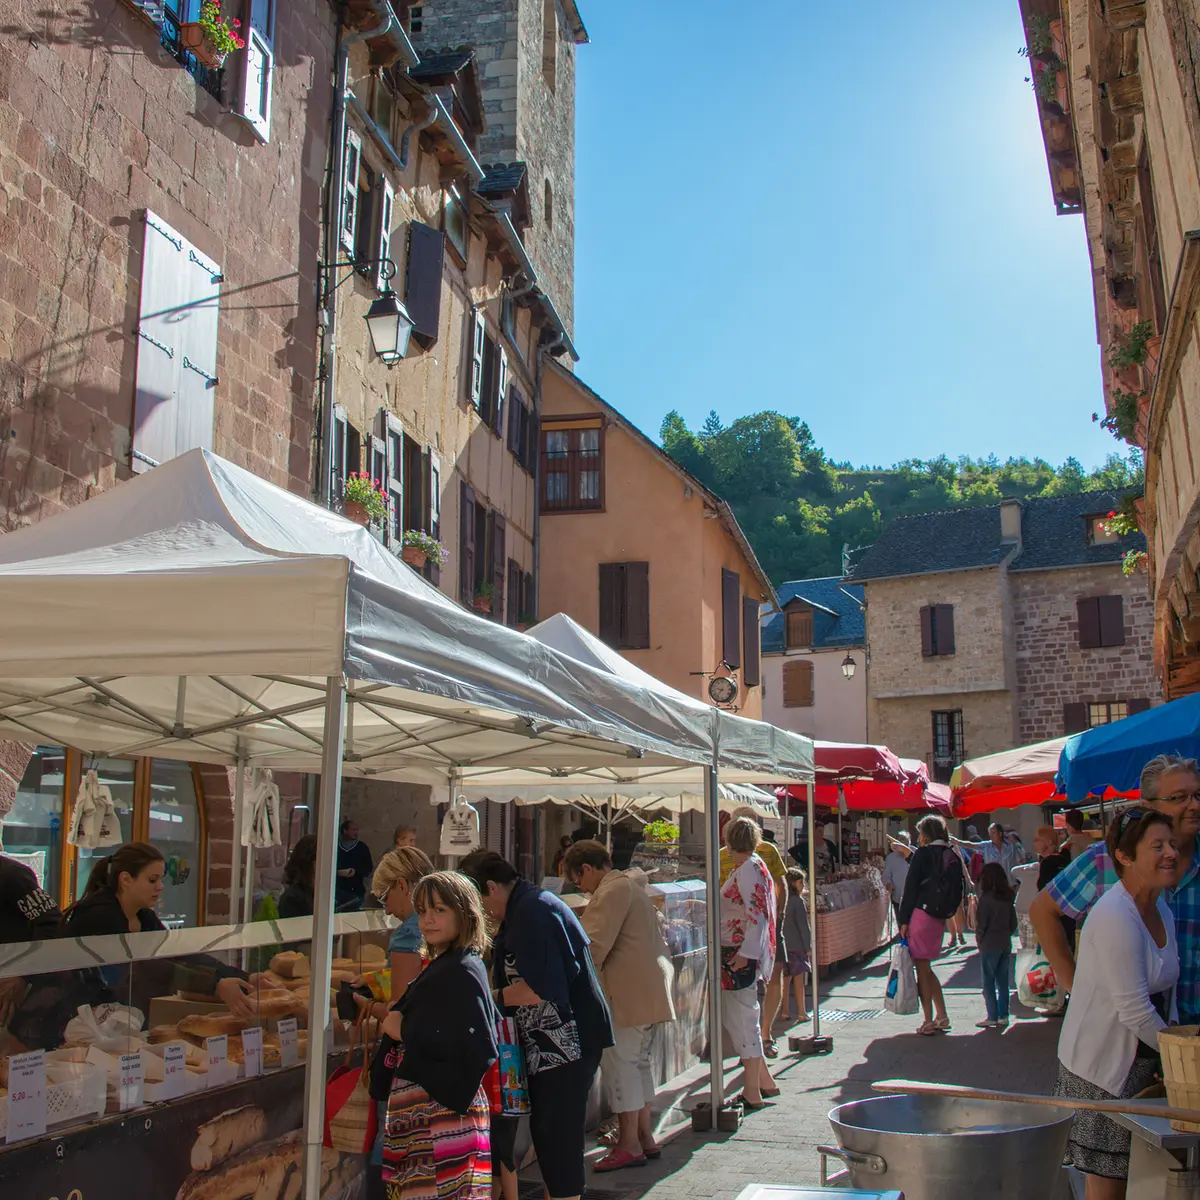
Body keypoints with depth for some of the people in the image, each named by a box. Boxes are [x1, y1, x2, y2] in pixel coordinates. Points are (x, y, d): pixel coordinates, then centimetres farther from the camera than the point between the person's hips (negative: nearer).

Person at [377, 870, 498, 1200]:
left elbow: (479, 1052, -19)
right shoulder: (439, 968, 14)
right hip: (420, 1118, 9)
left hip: (444, 1116, -9)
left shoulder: (463, 972, -12)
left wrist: (403, 1031, -11)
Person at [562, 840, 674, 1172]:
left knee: (619, 1061, -6)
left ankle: (629, 1145, -3)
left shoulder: (612, 890, -13)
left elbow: (595, 945, -19)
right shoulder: (629, 886, 20)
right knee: (638, 1061, 15)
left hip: (629, 991, -11)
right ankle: (645, 1138, 20)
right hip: (646, 988, 11)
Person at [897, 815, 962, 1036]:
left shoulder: (923, 854, -7)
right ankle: (941, 1017, 16)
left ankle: (929, 1021, 0)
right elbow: (958, 892, 12)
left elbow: (911, 888, -9)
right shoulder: (953, 857, 10)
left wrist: (904, 920, -7)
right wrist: (947, 914, 18)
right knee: (926, 969, 17)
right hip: (940, 918, 6)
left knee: (922, 969, 0)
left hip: (921, 915, -6)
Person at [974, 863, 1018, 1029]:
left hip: (989, 945, -6)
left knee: (989, 982, 1)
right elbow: (1014, 922, 8)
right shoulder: (1008, 897, 4)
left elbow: (981, 923, -13)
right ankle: (1003, 1016, 12)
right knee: (1003, 981, 11)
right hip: (1005, 944, 6)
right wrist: (1006, 935, 14)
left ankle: (992, 1017, 0)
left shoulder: (986, 897, -14)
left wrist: (979, 941, 0)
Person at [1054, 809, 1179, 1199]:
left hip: (1142, 1064, 9)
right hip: (1102, 1069, -9)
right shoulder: (1115, 917, -21)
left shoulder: (1162, 910, 9)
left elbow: (1164, 996, 14)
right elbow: (1135, 1011, -21)